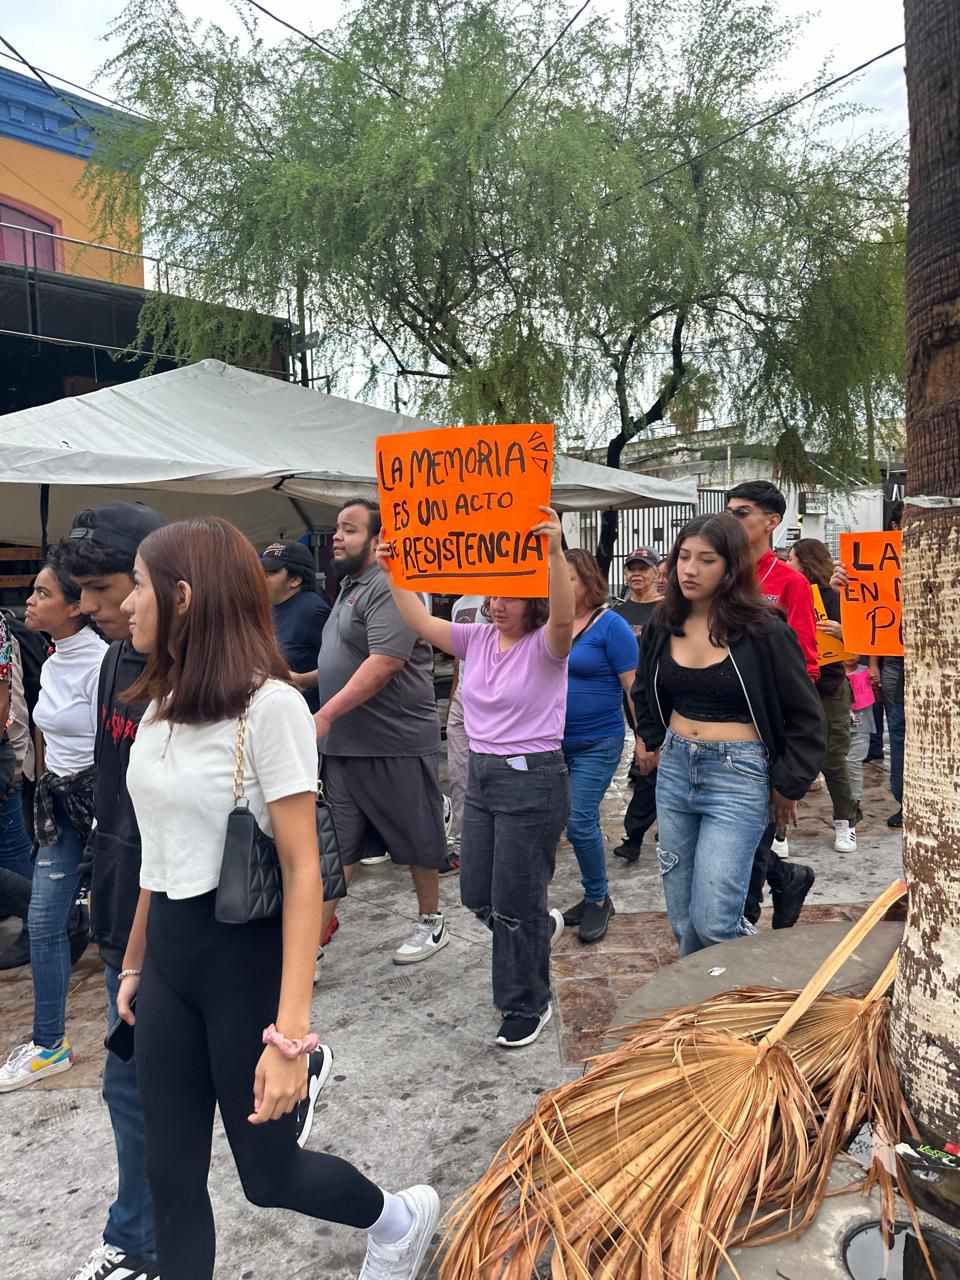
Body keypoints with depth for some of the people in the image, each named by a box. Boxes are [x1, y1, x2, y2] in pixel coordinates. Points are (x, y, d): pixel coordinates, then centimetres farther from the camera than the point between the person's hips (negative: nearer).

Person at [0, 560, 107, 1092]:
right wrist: (53, 791, 20)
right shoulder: (51, 665, 9)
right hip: (60, 801, 8)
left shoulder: (101, 663, -18)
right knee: (43, 922, 9)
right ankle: (49, 1044, 23)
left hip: (102, 799, -8)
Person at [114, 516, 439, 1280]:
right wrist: (134, 962, 17)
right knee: (171, 1176, 13)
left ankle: (400, 1219, 41)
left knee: (268, 1171, 12)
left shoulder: (269, 704, -19)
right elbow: (159, 852, 12)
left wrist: (290, 1032, -22)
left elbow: (303, 870, -20)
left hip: (247, 957, -6)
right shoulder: (160, 703, 4)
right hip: (169, 955, 6)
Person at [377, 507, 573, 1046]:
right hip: (482, 775, 7)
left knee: (515, 903, 2)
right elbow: (421, 621, 5)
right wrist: (395, 572, -6)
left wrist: (555, 551, -47)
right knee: (477, 895, 16)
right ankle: (542, 926, 48)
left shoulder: (544, 645, -12)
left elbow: (564, 618, -34)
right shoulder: (477, 639, 6)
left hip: (533, 779, -7)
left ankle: (528, 1006, 25)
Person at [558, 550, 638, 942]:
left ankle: (597, 899, 13)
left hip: (597, 743, -6)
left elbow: (633, 685, -11)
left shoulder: (611, 625, -11)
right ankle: (595, 898, 28)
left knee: (579, 823, -8)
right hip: (556, 740, 6)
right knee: (583, 821, 13)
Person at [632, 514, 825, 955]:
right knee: (682, 921, 11)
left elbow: (806, 716, -3)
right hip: (673, 770, 5)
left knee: (713, 922, -8)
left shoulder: (763, 631, -11)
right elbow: (645, 692, 23)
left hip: (738, 776, -5)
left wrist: (788, 785, -2)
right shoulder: (662, 624, 3)